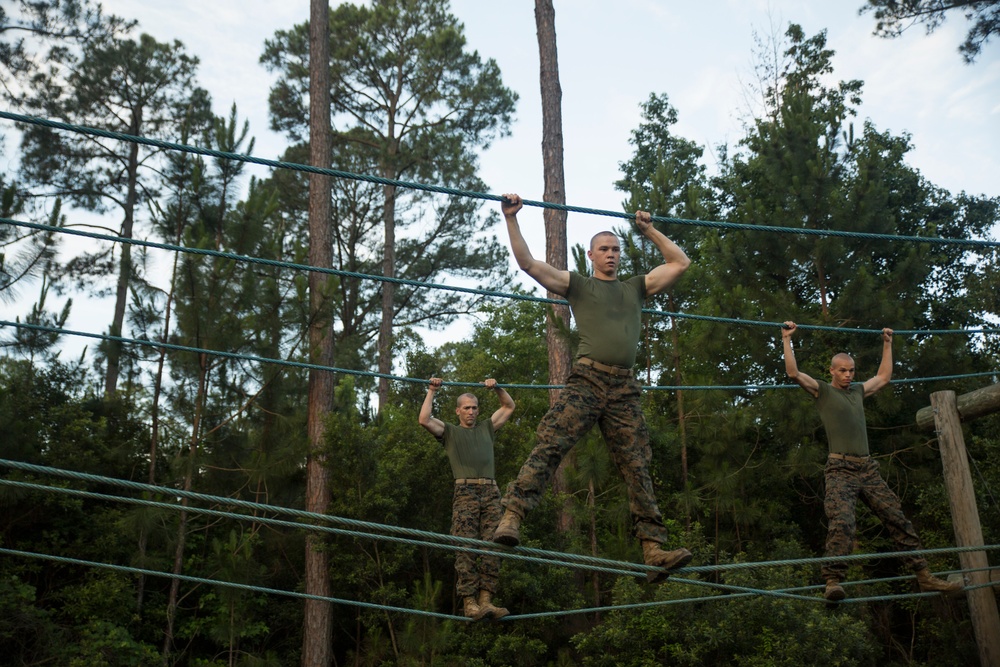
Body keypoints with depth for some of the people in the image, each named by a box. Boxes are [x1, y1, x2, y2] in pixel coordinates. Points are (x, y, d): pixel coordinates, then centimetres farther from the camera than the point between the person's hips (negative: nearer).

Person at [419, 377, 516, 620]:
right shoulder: (449, 432, 19)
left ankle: (486, 600, -13)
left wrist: (497, 388, 22)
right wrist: (431, 392, 10)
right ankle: (469, 602, -15)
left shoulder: (486, 428, 29)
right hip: (465, 493, -3)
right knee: (466, 549, -12)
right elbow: (424, 420, 4)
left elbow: (509, 407, 34)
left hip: (491, 493, 3)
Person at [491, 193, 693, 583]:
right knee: (548, 448, -20)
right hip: (586, 381, -3)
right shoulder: (578, 285, 17)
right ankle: (511, 518, -27)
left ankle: (654, 551, -4)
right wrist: (511, 219, 7)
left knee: (637, 469, -1)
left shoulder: (637, 287, 26)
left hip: (624, 389, 3)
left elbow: (680, 263, 31)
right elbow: (527, 263, 10)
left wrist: (649, 231, 32)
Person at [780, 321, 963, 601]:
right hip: (840, 469, -6)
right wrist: (787, 339, -4)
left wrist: (887, 344, 39)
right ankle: (833, 582, -29)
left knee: (898, 520, 3)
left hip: (868, 469, 6)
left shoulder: (858, 390, 23)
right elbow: (793, 372, -5)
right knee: (841, 523, -24)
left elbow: (884, 376, 38)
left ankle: (924, 577, 7)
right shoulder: (822, 390, 7)